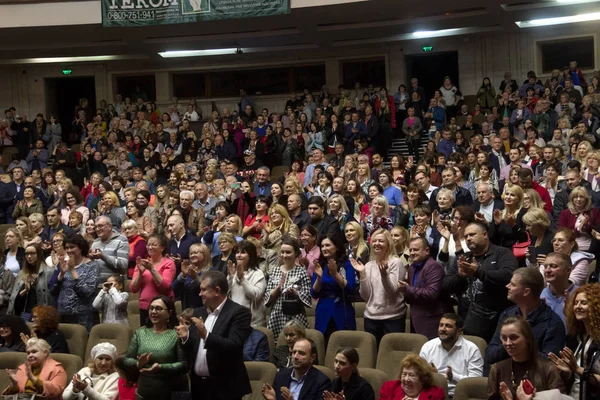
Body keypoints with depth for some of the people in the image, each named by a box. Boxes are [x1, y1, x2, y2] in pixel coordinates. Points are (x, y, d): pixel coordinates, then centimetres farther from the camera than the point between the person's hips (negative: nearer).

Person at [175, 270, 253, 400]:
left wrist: (206, 336, -30)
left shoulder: (239, 313, -10)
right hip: (198, 385, 6)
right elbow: (190, 349, 12)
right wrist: (185, 337, -8)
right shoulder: (198, 313, 10)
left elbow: (234, 347, -20)